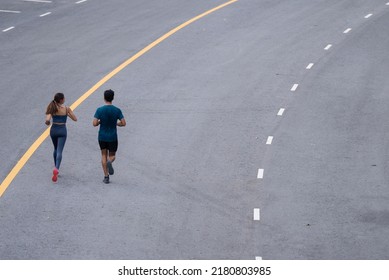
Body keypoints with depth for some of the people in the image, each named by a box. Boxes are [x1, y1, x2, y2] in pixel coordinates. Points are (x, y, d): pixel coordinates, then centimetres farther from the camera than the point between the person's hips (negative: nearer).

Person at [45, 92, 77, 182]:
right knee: (59, 151, -8)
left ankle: (56, 168, 31)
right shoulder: (66, 109, -7)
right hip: (62, 130, -3)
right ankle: (56, 169, -29)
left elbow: (47, 120, -15)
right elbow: (75, 119, 1)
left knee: (56, 149, 24)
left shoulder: (52, 108, -3)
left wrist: (47, 123, 8)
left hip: (53, 130, 3)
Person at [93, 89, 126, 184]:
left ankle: (106, 176, 6)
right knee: (112, 155, 15)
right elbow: (123, 123, -9)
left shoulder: (100, 110, -9)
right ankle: (109, 162, -22)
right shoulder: (117, 110, -7)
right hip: (113, 137, 0)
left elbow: (94, 123, -14)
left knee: (104, 155, 12)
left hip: (102, 137, 0)